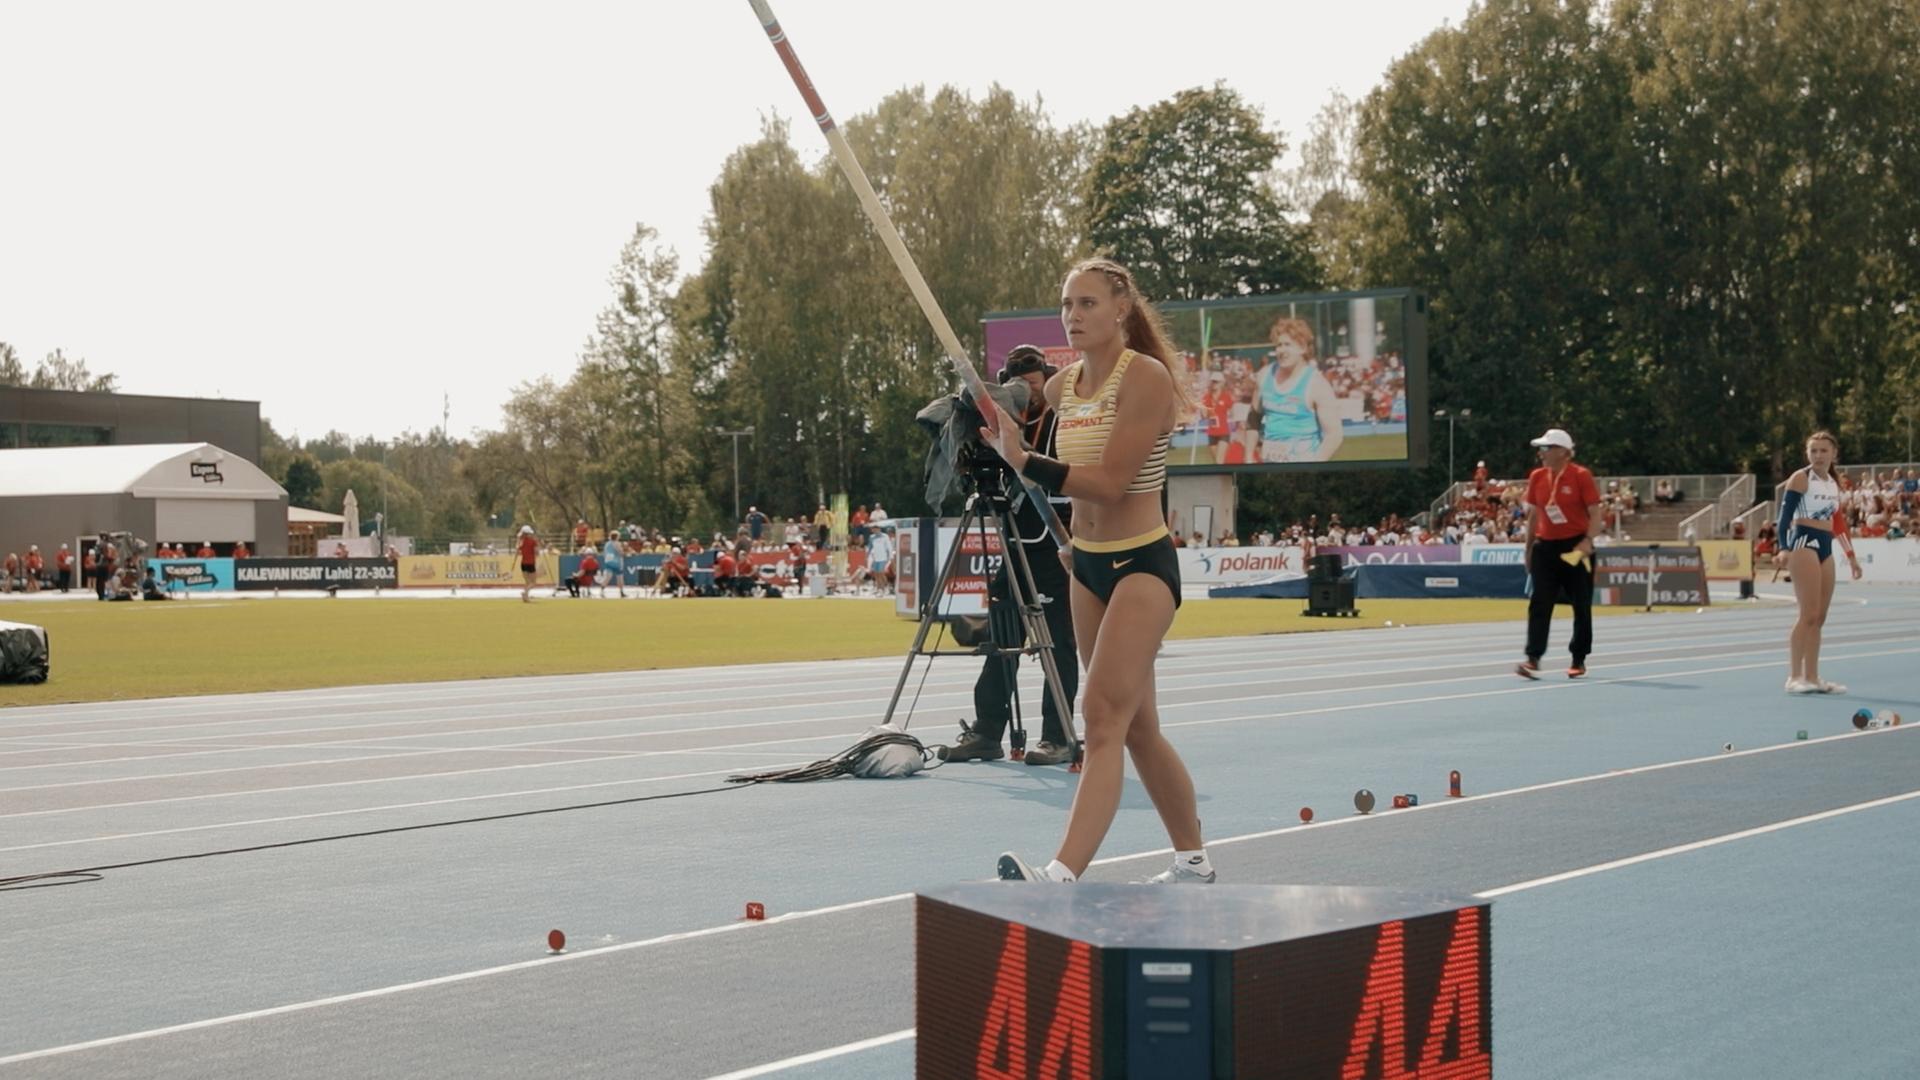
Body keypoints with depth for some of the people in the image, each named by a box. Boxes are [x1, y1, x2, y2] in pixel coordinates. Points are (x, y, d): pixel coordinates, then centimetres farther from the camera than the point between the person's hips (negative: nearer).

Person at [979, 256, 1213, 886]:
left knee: (1103, 715, -20)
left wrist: (1025, 464, -26)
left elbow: (1111, 481, -22)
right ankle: (1193, 860, 29)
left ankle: (1063, 873, -32)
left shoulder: (1145, 378, -15)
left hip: (1143, 565, -8)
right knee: (1136, 727, 14)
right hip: (1087, 563, 8)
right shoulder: (1062, 386, 7)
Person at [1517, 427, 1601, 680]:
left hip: (1576, 548, -4)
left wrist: (1588, 540, -20)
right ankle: (1533, 659, -11)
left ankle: (1579, 661, 15)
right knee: (1539, 605, -7)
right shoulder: (1537, 477, 6)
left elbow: (1595, 513, -8)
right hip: (1546, 546, 4)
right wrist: (1528, 547, 14)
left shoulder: (1581, 476, -8)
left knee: (1581, 606, 5)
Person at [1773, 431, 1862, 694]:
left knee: (1819, 618, 7)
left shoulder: (1833, 484, 16)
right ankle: (1794, 677, -13)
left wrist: (1851, 556, 22)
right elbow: (1784, 516, -12)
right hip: (1804, 543, -8)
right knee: (1809, 615, -14)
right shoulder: (1800, 478, -6)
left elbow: (1838, 523, 22)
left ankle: (1812, 677, 10)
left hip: (1825, 547, 8)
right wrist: (1783, 549, -25)